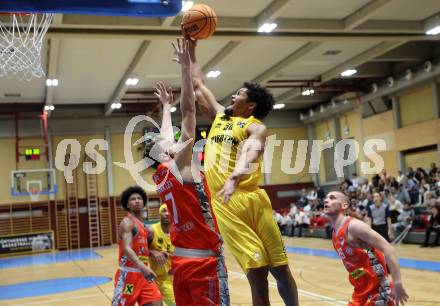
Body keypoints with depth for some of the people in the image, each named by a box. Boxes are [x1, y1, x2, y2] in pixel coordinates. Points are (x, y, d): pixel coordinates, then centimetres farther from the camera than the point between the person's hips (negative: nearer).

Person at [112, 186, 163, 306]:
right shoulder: (128, 222, -11)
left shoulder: (144, 226, 15)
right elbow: (127, 249, -28)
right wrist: (142, 266, -42)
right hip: (128, 274, -7)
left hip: (143, 274, 7)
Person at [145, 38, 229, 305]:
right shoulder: (180, 166, -9)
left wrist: (166, 105, 39)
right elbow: (189, 112, -10)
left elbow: (166, 134, 26)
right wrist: (186, 66, -6)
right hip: (205, 260, -8)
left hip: (181, 261, 9)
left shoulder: (160, 176, 10)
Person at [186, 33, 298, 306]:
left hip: (250, 199, -3)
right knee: (256, 272, 2)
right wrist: (191, 51, 31)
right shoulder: (219, 117, 20)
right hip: (223, 204, 4)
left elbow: (250, 152, -21)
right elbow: (198, 86, 30)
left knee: (280, 267, 2)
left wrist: (234, 178, -40)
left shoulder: (256, 127, 1)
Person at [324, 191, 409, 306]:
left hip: (378, 292, -9)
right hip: (360, 293, 9)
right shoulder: (335, 234, 9)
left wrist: (397, 284, -30)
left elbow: (388, 249, -24)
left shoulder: (353, 225, -17)